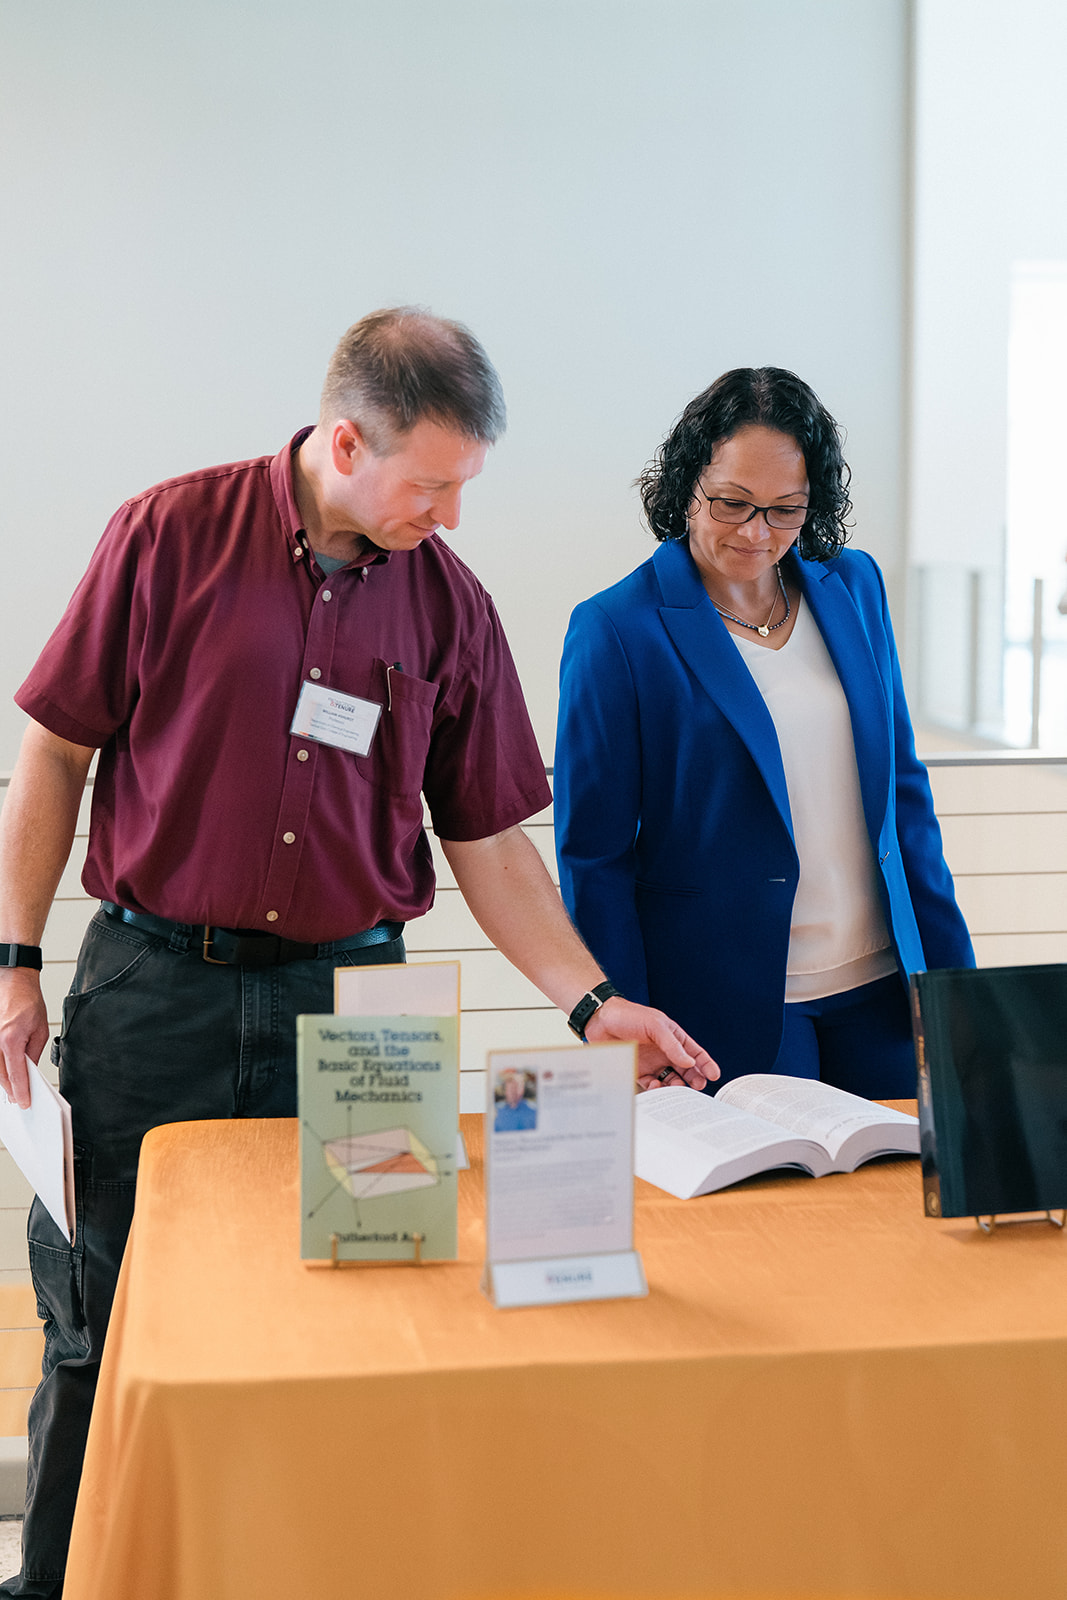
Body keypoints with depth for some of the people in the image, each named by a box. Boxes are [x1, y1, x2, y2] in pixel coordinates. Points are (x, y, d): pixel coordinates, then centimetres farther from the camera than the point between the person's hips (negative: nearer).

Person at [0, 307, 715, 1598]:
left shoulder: (450, 603, 2)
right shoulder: (171, 536, -5)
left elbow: (486, 837, 6)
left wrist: (593, 1000, -3)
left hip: (344, 997, 2)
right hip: (153, 988, -1)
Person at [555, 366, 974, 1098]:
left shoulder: (854, 587, 6)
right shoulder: (616, 630, -8)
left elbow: (904, 788, 13)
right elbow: (594, 857, -6)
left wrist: (952, 968, 9)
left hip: (880, 988, 5)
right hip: (728, 1016, -4)